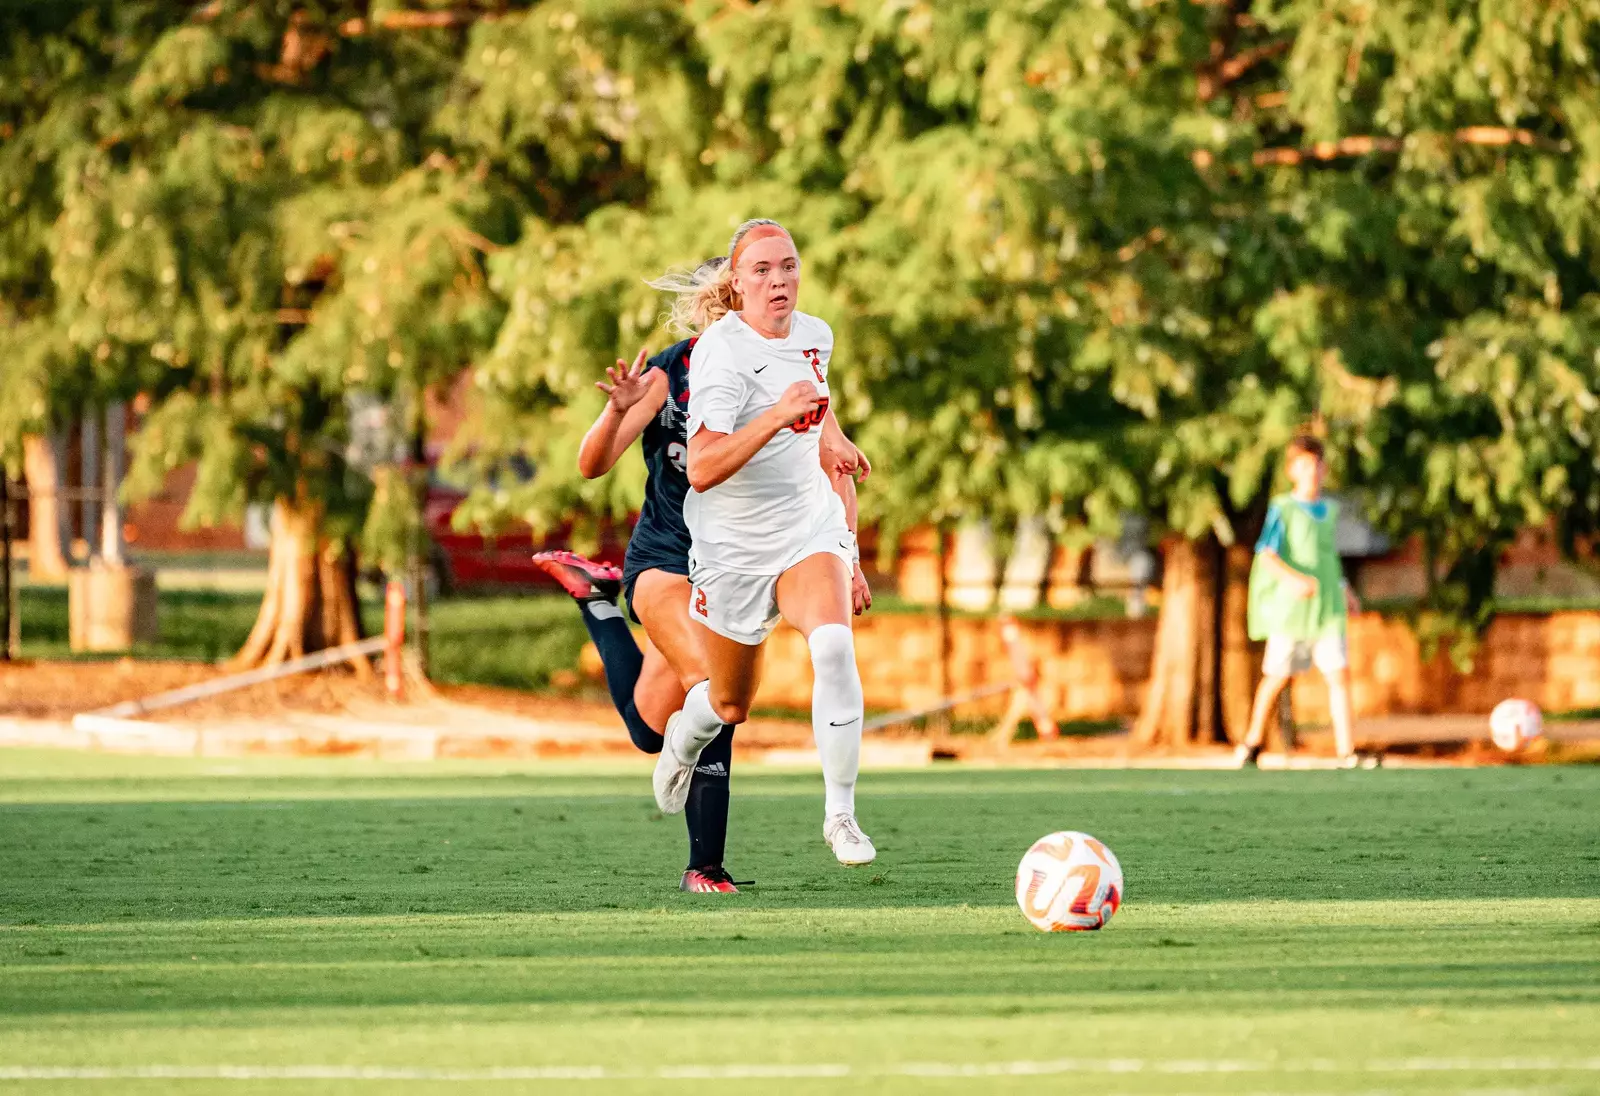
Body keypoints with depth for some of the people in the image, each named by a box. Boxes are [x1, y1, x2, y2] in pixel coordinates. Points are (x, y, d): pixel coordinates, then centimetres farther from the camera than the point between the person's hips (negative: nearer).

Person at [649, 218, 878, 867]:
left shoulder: (815, 335, 1)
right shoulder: (722, 352, -21)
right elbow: (702, 470, -32)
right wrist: (777, 416, -41)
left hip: (809, 527, 4)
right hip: (733, 543, -4)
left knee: (834, 647, -26)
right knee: (731, 706, 12)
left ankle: (840, 814, -20)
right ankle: (684, 738, 51)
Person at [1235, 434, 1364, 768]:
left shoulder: (1329, 510, 13)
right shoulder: (1283, 509, -5)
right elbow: (1266, 556, -15)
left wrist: (1344, 590, 24)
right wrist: (1293, 578, -30)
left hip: (1328, 609, 4)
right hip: (1289, 607, -4)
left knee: (1339, 673, -8)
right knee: (1277, 675, 5)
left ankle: (1346, 752, -10)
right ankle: (1253, 739, 28)